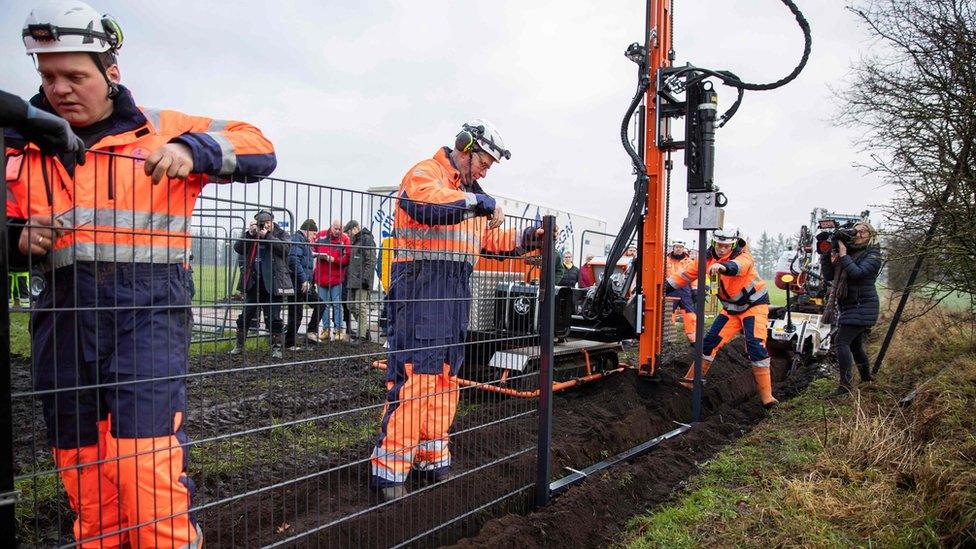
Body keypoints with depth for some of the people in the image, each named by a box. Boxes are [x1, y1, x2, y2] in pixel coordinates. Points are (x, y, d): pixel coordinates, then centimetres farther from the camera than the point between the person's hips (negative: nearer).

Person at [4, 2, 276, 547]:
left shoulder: (160, 131, 4)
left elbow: (259, 150, -1)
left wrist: (193, 150, -18)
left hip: (147, 311, -4)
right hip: (64, 320, 5)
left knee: (144, 464, -11)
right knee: (81, 470, 12)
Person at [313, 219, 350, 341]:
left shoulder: (344, 239, -6)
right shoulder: (321, 236, 4)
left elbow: (346, 258, -10)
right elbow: (312, 249, 16)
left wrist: (333, 259, -19)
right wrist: (317, 254, -5)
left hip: (336, 277, -3)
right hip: (321, 276, 3)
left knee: (337, 304, 1)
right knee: (324, 304, 10)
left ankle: (338, 329, 9)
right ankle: (326, 329, 19)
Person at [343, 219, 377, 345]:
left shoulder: (367, 239, -7)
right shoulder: (354, 242, 22)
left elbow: (371, 261, -15)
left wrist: (366, 277, -20)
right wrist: (347, 278, 21)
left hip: (362, 281, -10)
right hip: (352, 280, 10)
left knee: (361, 307, -9)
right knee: (352, 306, 11)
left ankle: (361, 335, -4)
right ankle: (365, 329, 22)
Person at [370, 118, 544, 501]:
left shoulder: (471, 192, 25)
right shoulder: (424, 174, -2)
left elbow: (492, 240, 24)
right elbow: (428, 203, -26)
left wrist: (527, 238, 9)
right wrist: (480, 202, -17)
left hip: (455, 293, 9)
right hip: (421, 287, -9)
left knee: (445, 379, 12)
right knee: (413, 377, -11)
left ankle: (432, 460, 24)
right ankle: (389, 469, -3)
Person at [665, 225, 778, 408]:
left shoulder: (743, 256, -23)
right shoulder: (708, 257, -7)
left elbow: (738, 266, -48)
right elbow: (687, 274, -1)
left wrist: (723, 266, -70)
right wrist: (665, 286, -9)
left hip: (754, 304, -5)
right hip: (731, 308, 5)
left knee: (755, 345, -18)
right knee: (711, 341, 1)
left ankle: (766, 395, -11)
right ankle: (691, 380, 13)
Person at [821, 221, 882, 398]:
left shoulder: (873, 254, -5)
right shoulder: (847, 251, 13)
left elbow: (857, 273, -22)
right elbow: (829, 275, 8)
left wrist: (843, 255, -18)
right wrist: (826, 254, -2)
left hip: (862, 307, -8)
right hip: (848, 307, 8)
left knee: (841, 341, -17)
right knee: (855, 345, 18)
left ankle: (845, 386, -18)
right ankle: (866, 379, 35)